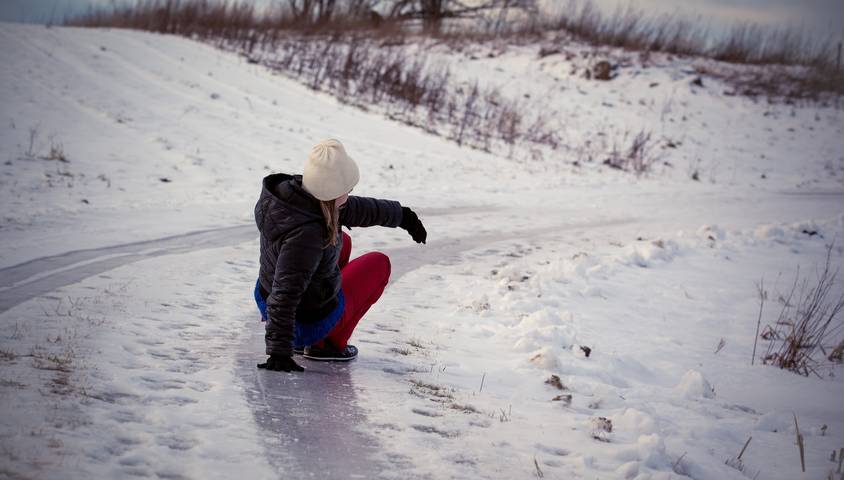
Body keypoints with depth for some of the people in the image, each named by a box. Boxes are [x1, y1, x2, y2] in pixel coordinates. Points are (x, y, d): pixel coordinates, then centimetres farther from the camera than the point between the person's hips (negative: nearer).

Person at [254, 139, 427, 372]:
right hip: (311, 322, -7)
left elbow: (354, 209, 3)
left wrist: (402, 215, 14)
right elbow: (284, 295, -37)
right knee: (379, 263, 12)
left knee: (340, 241, 30)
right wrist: (279, 352, -35)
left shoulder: (295, 191, -12)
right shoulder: (306, 234, -38)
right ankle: (328, 344, 9)